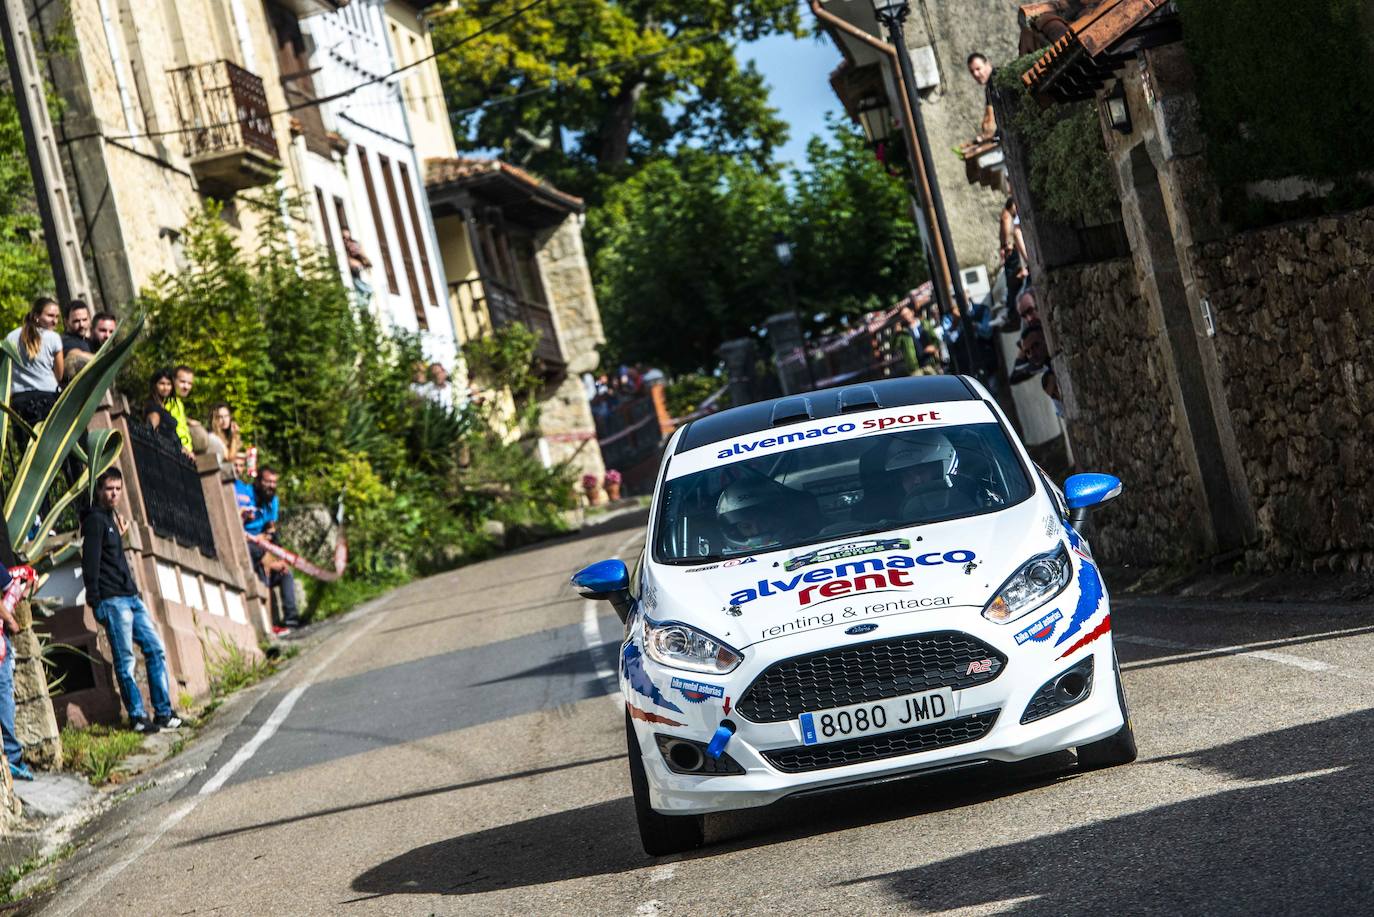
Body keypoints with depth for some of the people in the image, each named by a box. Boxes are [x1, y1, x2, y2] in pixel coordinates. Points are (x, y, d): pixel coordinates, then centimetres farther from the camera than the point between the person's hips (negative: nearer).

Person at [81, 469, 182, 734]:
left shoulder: (110, 519, 20)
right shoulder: (95, 520, -7)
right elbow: (90, 563, -15)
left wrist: (120, 535, 17)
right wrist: (95, 602, -19)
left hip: (130, 598, 9)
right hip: (112, 600, -9)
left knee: (155, 649, 5)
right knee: (125, 660, -6)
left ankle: (163, 712, 7)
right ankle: (137, 717, -3)